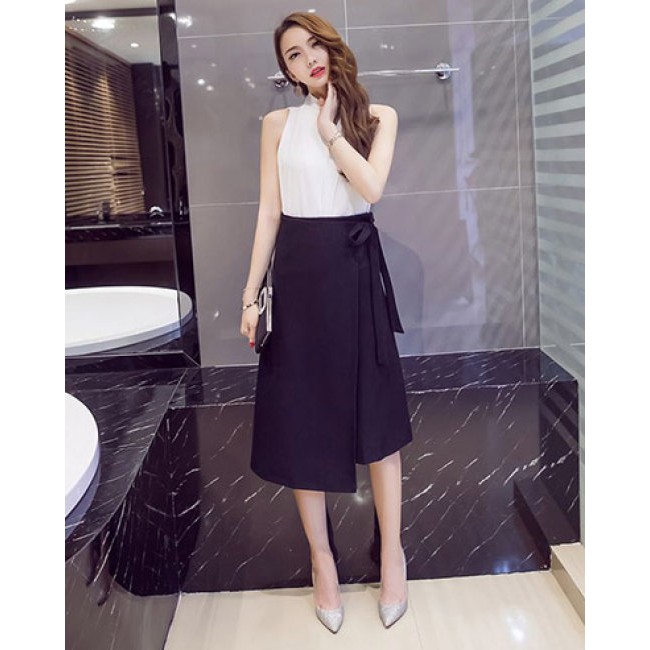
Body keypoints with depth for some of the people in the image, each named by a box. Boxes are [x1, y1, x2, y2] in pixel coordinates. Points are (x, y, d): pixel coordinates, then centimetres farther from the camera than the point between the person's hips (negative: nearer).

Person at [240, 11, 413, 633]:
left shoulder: (377, 116, 5)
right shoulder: (277, 123, 7)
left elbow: (372, 187, -12)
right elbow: (269, 213, 5)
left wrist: (328, 126, -6)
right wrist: (252, 291, 1)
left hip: (356, 270, -1)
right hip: (297, 273, 1)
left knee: (374, 413, 3)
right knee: (300, 416, 4)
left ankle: (391, 551, 20)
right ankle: (321, 557, 20)